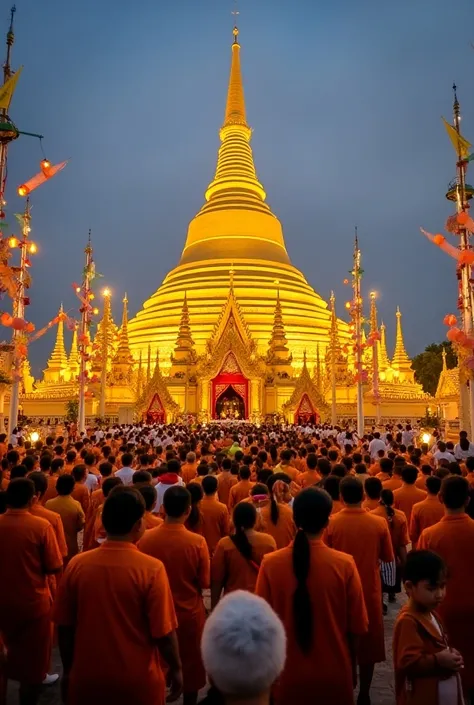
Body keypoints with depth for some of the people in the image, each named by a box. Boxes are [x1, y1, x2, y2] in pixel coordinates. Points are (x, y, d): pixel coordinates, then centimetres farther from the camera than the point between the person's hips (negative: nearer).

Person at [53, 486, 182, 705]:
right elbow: (163, 632, -16)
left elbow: (64, 627, -2)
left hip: (87, 678, 2)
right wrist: (176, 668, 2)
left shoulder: (76, 564, -12)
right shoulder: (151, 568, -21)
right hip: (138, 681, -2)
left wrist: (68, 670, 13)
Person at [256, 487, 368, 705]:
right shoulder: (345, 564, -17)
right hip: (334, 674, 0)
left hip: (289, 674, 1)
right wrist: (352, 666, 11)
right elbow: (357, 625, -8)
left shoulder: (270, 564, -17)